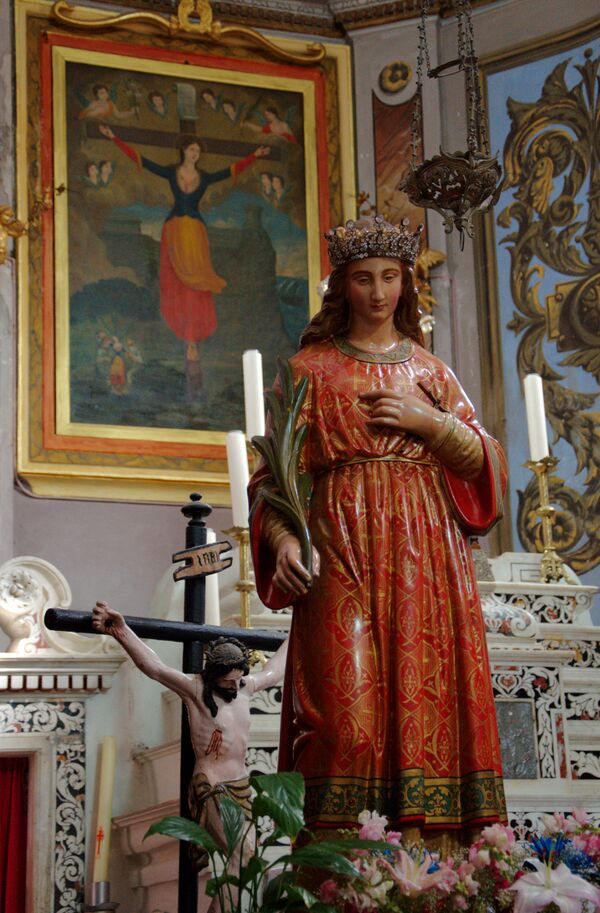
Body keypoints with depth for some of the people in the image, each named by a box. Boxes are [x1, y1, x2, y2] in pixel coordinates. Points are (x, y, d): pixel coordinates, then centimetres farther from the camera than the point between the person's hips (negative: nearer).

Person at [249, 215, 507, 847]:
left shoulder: (429, 369, 19)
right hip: (344, 551, -3)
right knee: (347, 706, -13)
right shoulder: (310, 368, 11)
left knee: (427, 701, -5)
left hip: (427, 553, 3)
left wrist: (428, 421, -5)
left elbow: (482, 459, 12)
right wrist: (283, 540, -15)